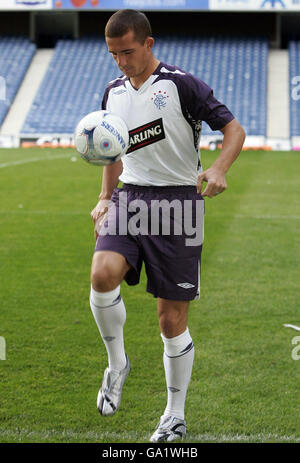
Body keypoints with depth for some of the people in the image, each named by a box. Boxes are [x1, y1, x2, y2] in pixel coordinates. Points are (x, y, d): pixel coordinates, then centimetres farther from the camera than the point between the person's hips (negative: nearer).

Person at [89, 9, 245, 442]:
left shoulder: (181, 85, -7)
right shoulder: (113, 93, 12)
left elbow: (233, 129, -7)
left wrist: (218, 169, -26)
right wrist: (105, 199, 15)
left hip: (177, 200, -4)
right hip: (130, 196, 4)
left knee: (172, 319, 0)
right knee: (103, 273, -27)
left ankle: (175, 416, 18)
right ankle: (117, 365, -2)